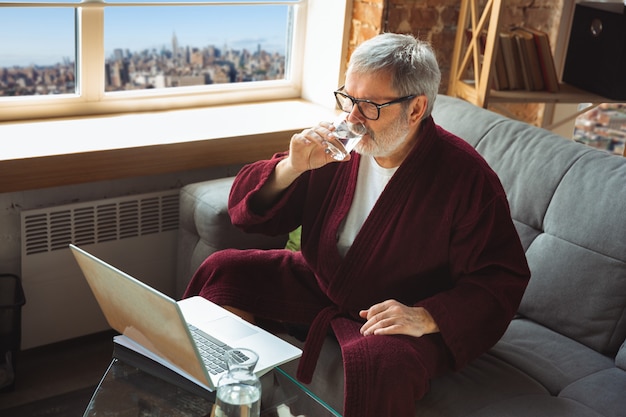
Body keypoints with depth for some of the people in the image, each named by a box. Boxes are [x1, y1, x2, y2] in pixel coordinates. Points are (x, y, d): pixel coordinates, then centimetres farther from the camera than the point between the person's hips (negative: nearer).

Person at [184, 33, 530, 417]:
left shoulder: (466, 177, -19)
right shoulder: (336, 146, -6)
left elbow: (502, 279, -16)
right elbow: (248, 209, -2)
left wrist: (427, 318, -29)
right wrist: (292, 168, -23)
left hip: (397, 321, -5)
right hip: (319, 283, 6)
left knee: (377, 362, -38)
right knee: (224, 269, -4)